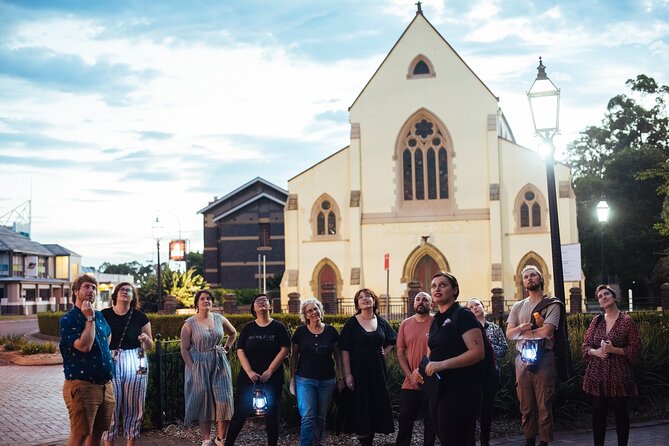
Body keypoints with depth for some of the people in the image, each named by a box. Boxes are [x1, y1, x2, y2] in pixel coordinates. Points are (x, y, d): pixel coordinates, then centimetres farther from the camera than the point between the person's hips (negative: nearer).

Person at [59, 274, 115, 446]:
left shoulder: (99, 316, 12)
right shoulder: (68, 319, -10)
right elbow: (84, 346, -23)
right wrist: (89, 318, -16)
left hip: (105, 385, 7)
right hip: (82, 385, -7)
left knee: (98, 431, 14)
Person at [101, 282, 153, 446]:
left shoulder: (139, 317, 4)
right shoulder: (104, 315, 3)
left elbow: (149, 345, 11)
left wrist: (145, 339, -10)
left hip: (135, 363, 1)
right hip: (110, 362, -1)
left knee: (133, 407, 5)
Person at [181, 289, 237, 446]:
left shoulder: (219, 319, 5)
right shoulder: (189, 324, -5)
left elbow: (233, 333, 23)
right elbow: (184, 349, -5)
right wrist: (193, 369, -10)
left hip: (219, 364, 3)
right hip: (199, 366, -3)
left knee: (224, 401, -4)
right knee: (203, 403, 2)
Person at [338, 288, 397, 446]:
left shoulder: (381, 322, 6)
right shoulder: (351, 323, -5)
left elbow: (392, 340, 24)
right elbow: (344, 350, -9)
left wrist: (383, 353, 7)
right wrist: (347, 374, -15)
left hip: (378, 371, 4)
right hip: (358, 371, -4)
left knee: (377, 406, 7)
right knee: (361, 408, -1)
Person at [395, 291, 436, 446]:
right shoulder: (405, 324, 5)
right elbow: (400, 353, 5)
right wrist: (411, 376, -5)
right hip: (409, 384, 3)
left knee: (430, 422, 8)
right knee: (405, 421, 7)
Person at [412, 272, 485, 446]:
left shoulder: (463, 315, -9)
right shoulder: (436, 321, 16)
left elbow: (478, 352, -19)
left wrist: (443, 364, -25)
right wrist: (421, 369, 4)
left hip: (460, 392, -9)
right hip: (439, 391, 9)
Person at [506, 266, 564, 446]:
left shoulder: (552, 305, 1)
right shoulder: (518, 307, 15)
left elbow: (546, 332, -12)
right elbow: (509, 334, 8)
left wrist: (522, 334, -2)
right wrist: (521, 327, -13)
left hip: (543, 359, -4)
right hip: (522, 359, 4)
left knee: (544, 405, -4)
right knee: (526, 405, 7)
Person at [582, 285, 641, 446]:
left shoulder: (626, 321, -4)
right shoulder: (597, 320, 9)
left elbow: (635, 349, -5)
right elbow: (586, 345, 11)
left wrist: (613, 350, -16)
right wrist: (596, 352, -10)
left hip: (618, 374, -3)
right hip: (597, 374, 3)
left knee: (620, 412, 4)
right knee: (598, 412, 5)